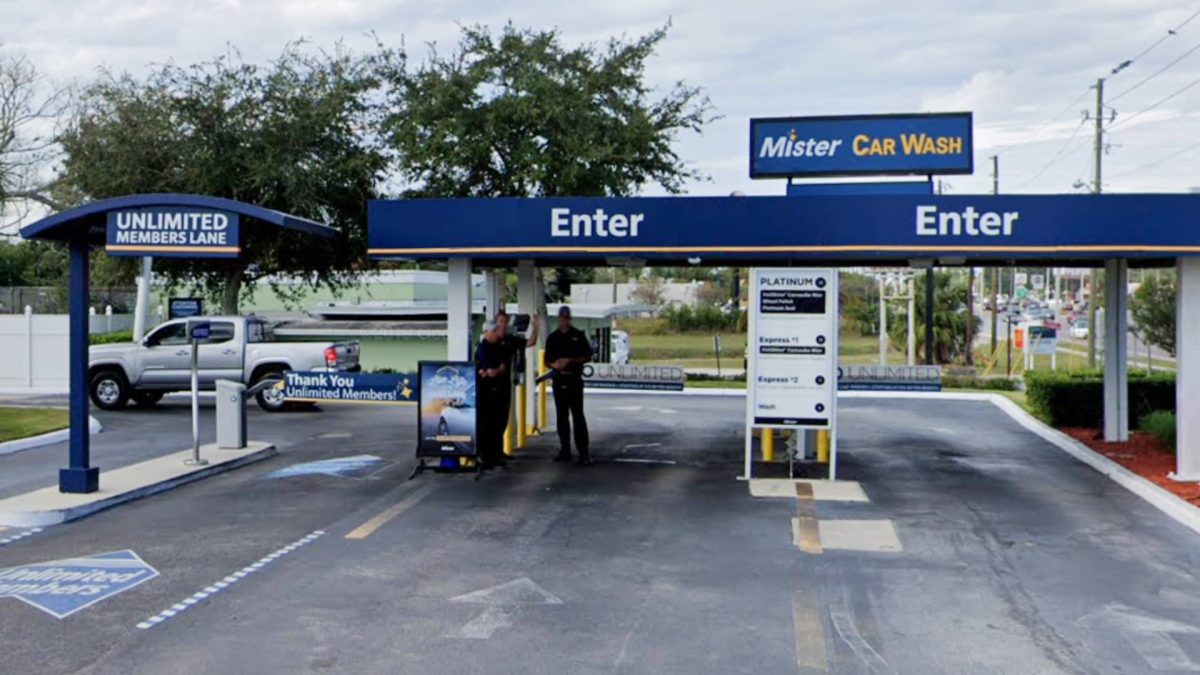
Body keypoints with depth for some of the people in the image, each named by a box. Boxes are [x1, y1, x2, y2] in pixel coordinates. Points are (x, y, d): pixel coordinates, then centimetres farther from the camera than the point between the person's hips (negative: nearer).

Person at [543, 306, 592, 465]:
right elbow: (547, 360, 14)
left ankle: (584, 452, -12)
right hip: (559, 380, 4)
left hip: (574, 380, -4)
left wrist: (570, 360, -12)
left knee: (577, 415, -10)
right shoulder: (552, 337, 12)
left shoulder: (578, 335, 4)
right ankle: (564, 450, 12)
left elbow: (588, 356, 2)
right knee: (561, 416, 6)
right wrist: (554, 364, -9)